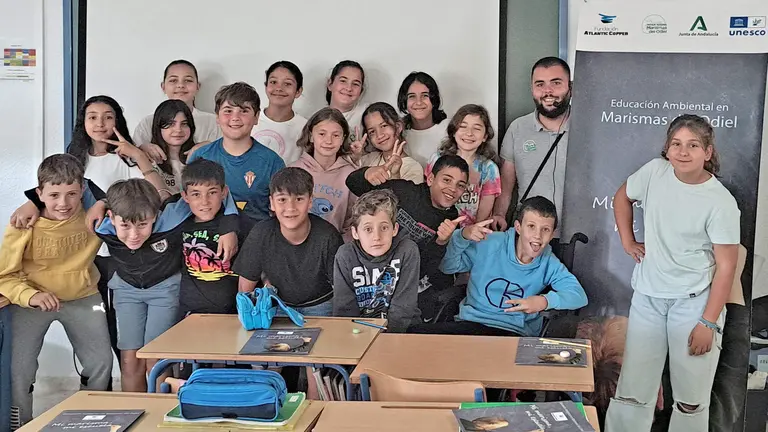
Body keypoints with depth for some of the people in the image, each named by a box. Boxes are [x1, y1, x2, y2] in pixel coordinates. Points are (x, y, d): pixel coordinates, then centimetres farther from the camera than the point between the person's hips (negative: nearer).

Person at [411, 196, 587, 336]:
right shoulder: (490, 244, 0)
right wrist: (462, 236, -15)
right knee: (416, 333, -24)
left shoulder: (549, 264, 2)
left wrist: (545, 301, -27)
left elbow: (579, 296, -7)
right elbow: (447, 267, 5)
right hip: (471, 322, 1)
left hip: (515, 333, -1)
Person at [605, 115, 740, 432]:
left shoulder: (721, 203, -14)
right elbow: (623, 197, 19)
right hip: (647, 298, 3)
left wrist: (708, 323, -13)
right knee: (632, 392, 6)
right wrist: (627, 240, 11)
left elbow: (726, 266, -11)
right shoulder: (654, 172, -3)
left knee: (691, 399, 3)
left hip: (694, 302, -3)